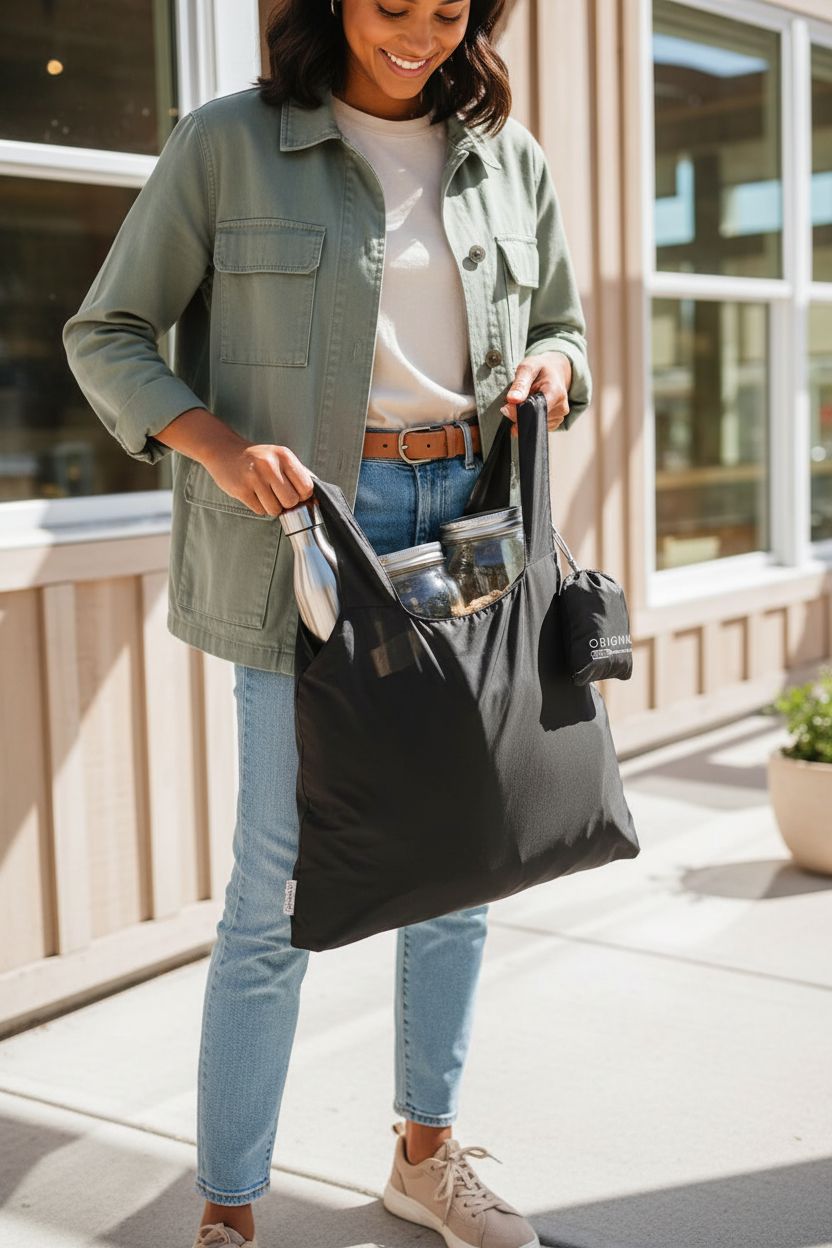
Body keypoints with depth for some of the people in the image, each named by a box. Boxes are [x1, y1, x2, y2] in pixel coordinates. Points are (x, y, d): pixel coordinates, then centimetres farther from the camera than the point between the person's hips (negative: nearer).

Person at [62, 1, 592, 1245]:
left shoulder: (510, 157, 11)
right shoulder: (229, 144, -2)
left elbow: (562, 324, 22)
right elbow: (105, 335, 0)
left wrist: (554, 365, -2)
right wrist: (219, 443, -17)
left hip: (469, 521, 5)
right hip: (307, 528, -4)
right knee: (282, 890, -3)